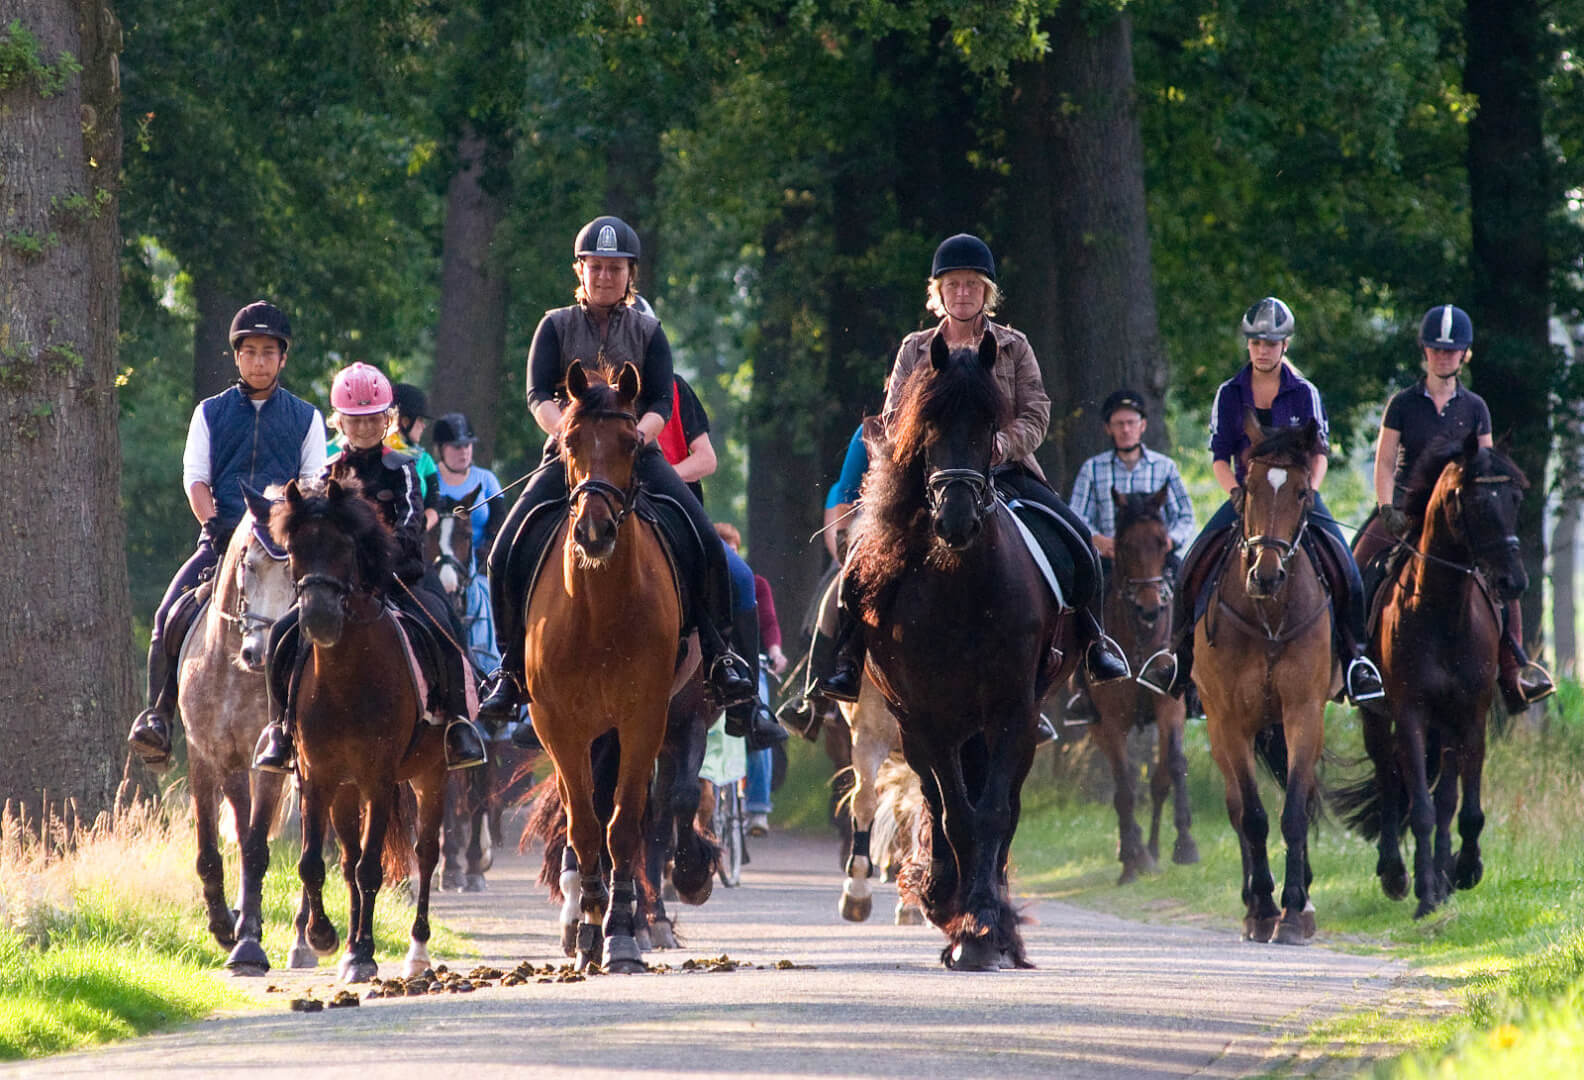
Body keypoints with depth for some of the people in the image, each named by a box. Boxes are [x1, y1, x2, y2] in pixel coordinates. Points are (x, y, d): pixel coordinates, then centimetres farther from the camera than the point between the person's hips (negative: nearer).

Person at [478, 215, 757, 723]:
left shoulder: (647, 332, 11)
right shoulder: (557, 327, 9)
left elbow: (662, 401, 1)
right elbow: (539, 394, -3)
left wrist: (635, 436, -20)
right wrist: (567, 434, -22)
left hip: (637, 452, 0)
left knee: (706, 543, -21)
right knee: (508, 553, -18)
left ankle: (717, 653, -7)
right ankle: (513, 663, -2)